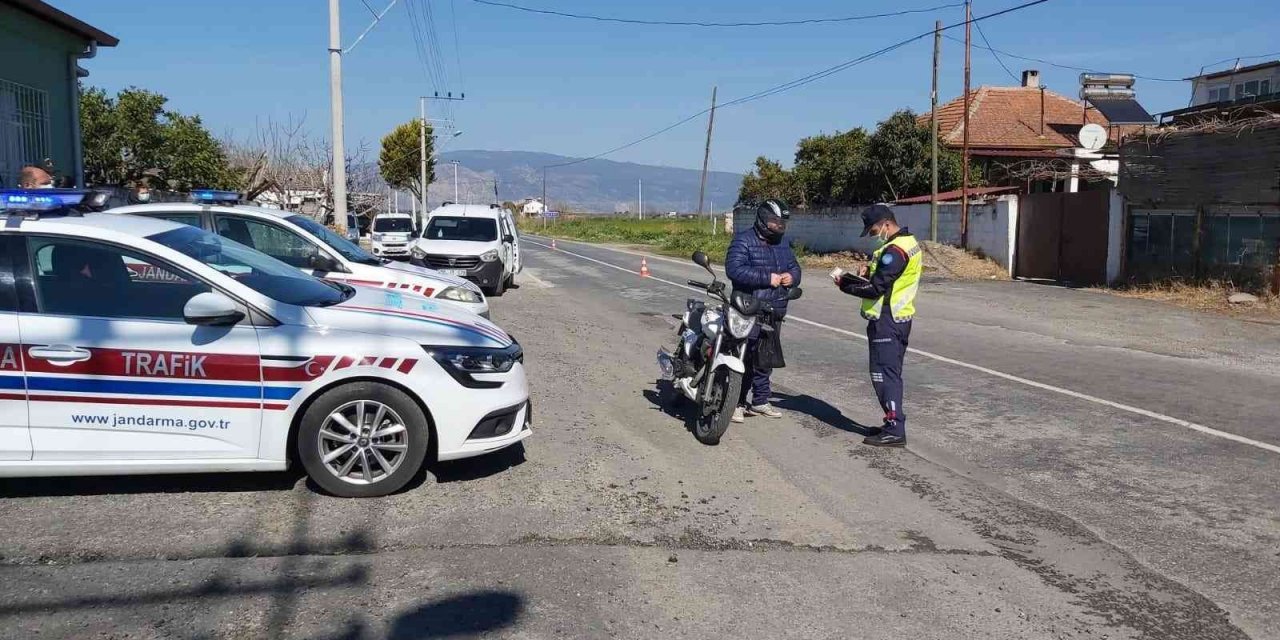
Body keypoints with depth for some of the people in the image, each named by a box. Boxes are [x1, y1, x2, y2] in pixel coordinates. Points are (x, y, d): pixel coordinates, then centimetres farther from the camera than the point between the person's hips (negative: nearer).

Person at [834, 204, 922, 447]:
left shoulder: (895, 250, -19)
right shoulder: (908, 242, 13)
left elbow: (875, 288, -21)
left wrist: (846, 286, -10)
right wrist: (868, 275, 3)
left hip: (886, 321, -10)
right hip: (900, 318, 10)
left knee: (884, 374, -6)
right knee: (891, 374, 15)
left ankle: (895, 431, -4)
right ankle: (894, 425, 22)